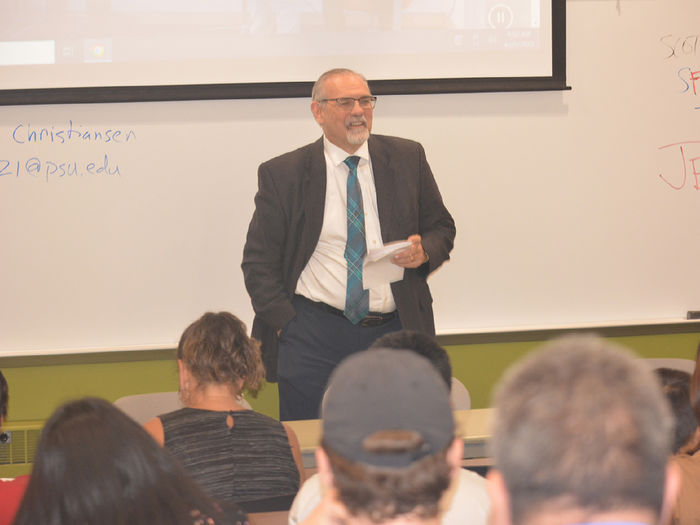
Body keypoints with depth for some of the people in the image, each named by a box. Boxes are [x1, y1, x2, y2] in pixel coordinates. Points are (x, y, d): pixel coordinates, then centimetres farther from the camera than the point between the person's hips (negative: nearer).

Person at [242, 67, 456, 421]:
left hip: (394, 334, 2)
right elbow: (259, 262, 3)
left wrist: (424, 251, -7)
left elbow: (441, 228, 17)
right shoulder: (282, 174, 2)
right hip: (313, 338, -2)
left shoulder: (407, 159, 9)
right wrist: (285, 325, -8)